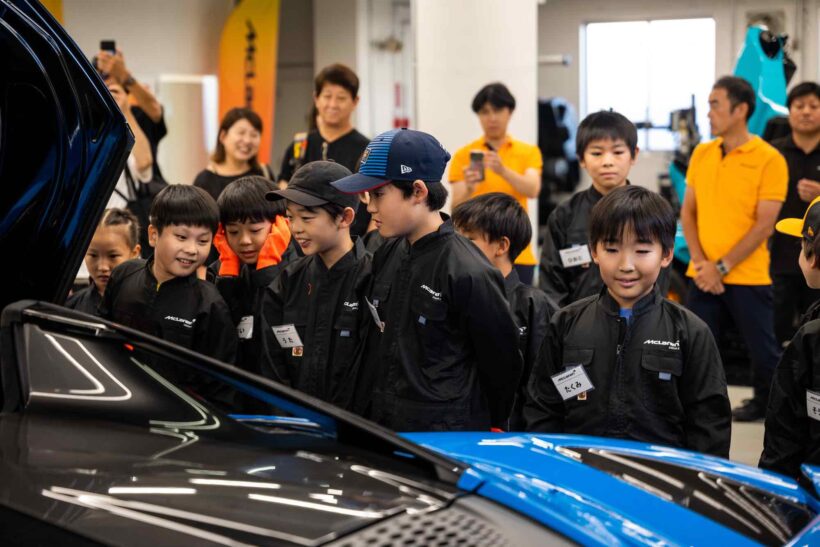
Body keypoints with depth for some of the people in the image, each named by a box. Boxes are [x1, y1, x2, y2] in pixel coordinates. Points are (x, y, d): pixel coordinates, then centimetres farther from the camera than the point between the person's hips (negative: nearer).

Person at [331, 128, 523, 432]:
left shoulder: (468, 273, -17)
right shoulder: (388, 254, 6)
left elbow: (501, 361, -7)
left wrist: (493, 426, 2)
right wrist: (364, 412, 10)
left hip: (446, 439, -7)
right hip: (378, 427, 7)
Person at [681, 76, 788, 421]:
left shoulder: (769, 160, -9)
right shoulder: (701, 154, 8)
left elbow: (764, 225, -12)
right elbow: (688, 212, 9)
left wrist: (722, 267, -15)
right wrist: (699, 262, -5)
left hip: (747, 276, -4)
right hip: (704, 275, 4)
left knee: (762, 348, 7)